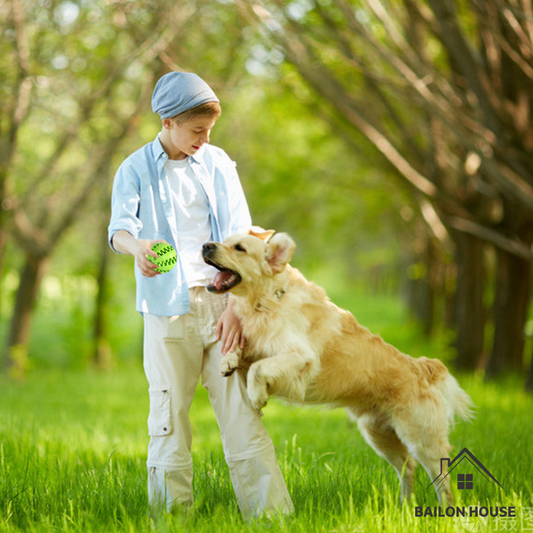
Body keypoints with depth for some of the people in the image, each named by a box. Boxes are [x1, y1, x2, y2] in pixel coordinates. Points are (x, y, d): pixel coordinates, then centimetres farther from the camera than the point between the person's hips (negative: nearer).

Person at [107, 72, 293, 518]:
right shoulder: (136, 170, 4)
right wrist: (136, 245, -37)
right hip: (168, 308, -1)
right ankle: (173, 516, 4)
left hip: (220, 299, 1)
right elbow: (119, 228, -11)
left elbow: (239, 237, 3)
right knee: (169, 414, -2)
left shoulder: (217, 163, 8)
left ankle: (270, 512, -1)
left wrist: (236, 305, -8)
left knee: (241, 410, -2)